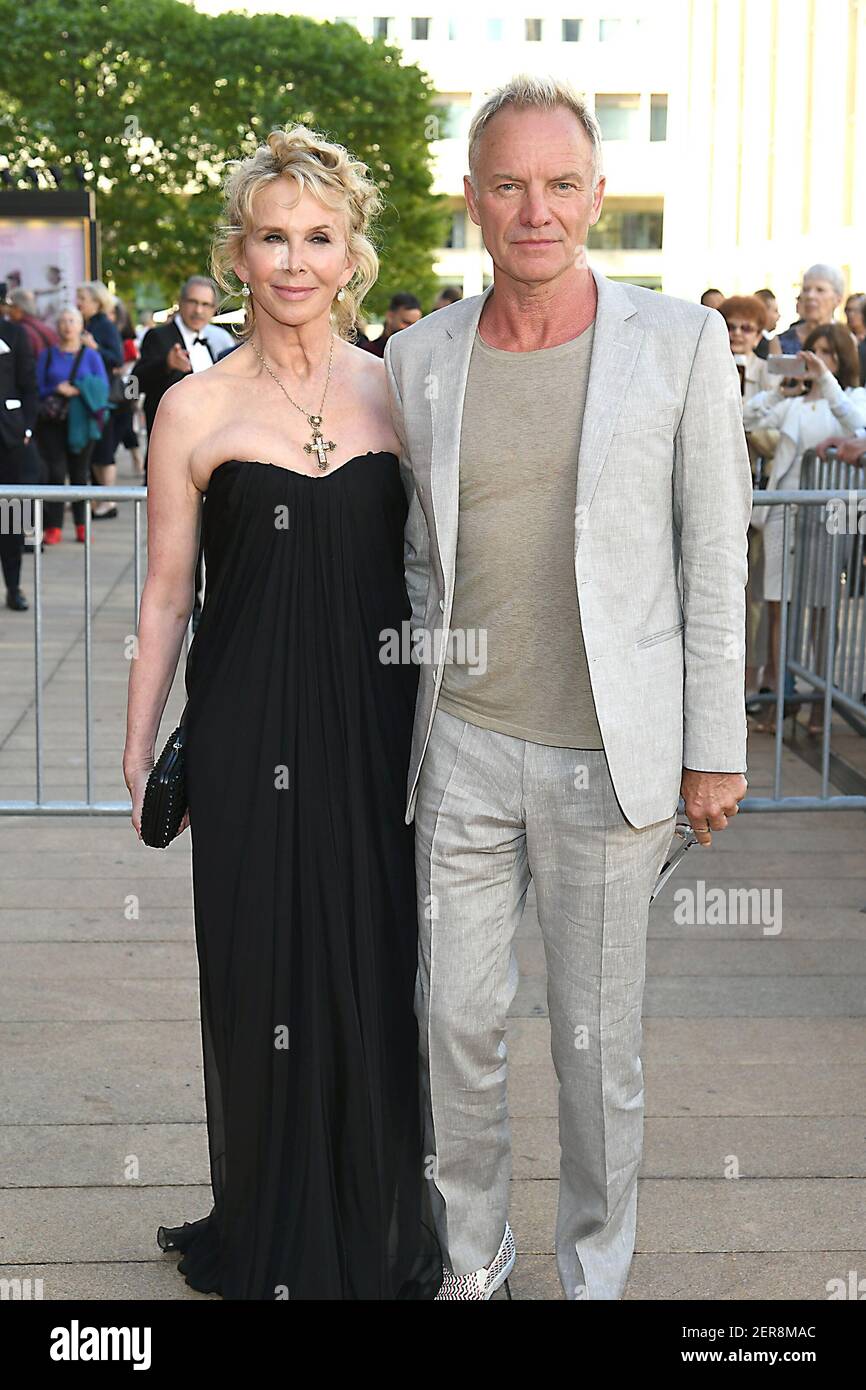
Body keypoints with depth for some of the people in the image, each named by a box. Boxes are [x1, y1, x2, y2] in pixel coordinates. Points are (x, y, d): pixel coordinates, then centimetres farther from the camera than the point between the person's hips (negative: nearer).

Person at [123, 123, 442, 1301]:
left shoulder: (399, 390, 4)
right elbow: (166, 593, 3)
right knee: (264, 976, 7)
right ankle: (273, 1243, 27)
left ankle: (383, 1233, 28)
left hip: (379, 723, 2)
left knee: (378, 974, 8)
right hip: (251, 734, -1)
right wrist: (141, 751, 2)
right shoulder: (196, 409, -1)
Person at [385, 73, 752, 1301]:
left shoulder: (679, 341, -6)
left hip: (608, 753, -2)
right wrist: (420, 705, 12)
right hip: (463, 749, 3)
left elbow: (714, 553, -4)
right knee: (457, 1022, 11)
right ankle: (470, 1260, 33)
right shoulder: (419, 359, 2)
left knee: (597, 1038, 9)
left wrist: (716, 747, -4)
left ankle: (596, 1269, 31)